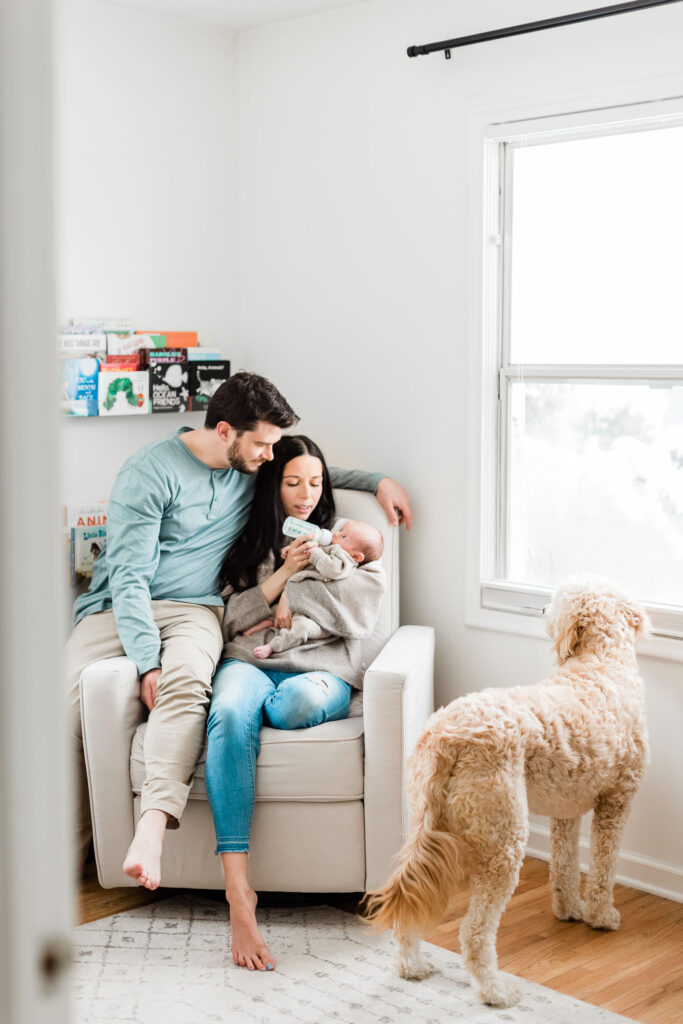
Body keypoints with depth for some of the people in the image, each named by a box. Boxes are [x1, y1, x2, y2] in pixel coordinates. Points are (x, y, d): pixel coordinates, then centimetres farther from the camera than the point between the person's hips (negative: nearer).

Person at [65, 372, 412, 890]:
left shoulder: (252, 466, 10)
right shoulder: (149, 472, -10)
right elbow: (129, 577, -14)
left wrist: (378, 480, 21)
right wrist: (147, 661, -24)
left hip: (193, 608, 3)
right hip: (119, 608, -2)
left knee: (186, 675, -35)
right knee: (68, 697, -29)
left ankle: (153, 827, -49)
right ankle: (68, 854, -16)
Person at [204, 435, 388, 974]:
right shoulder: (246, 544, 23)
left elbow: (361, 611, 5)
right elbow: (229, 621, 11)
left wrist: (296, 595, 0)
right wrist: (282, 574, 0)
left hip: (319, 670, -1)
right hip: (248, 665, 1)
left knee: (301, 699, -44)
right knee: (229, 713, -40)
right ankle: (238, 894, -46)